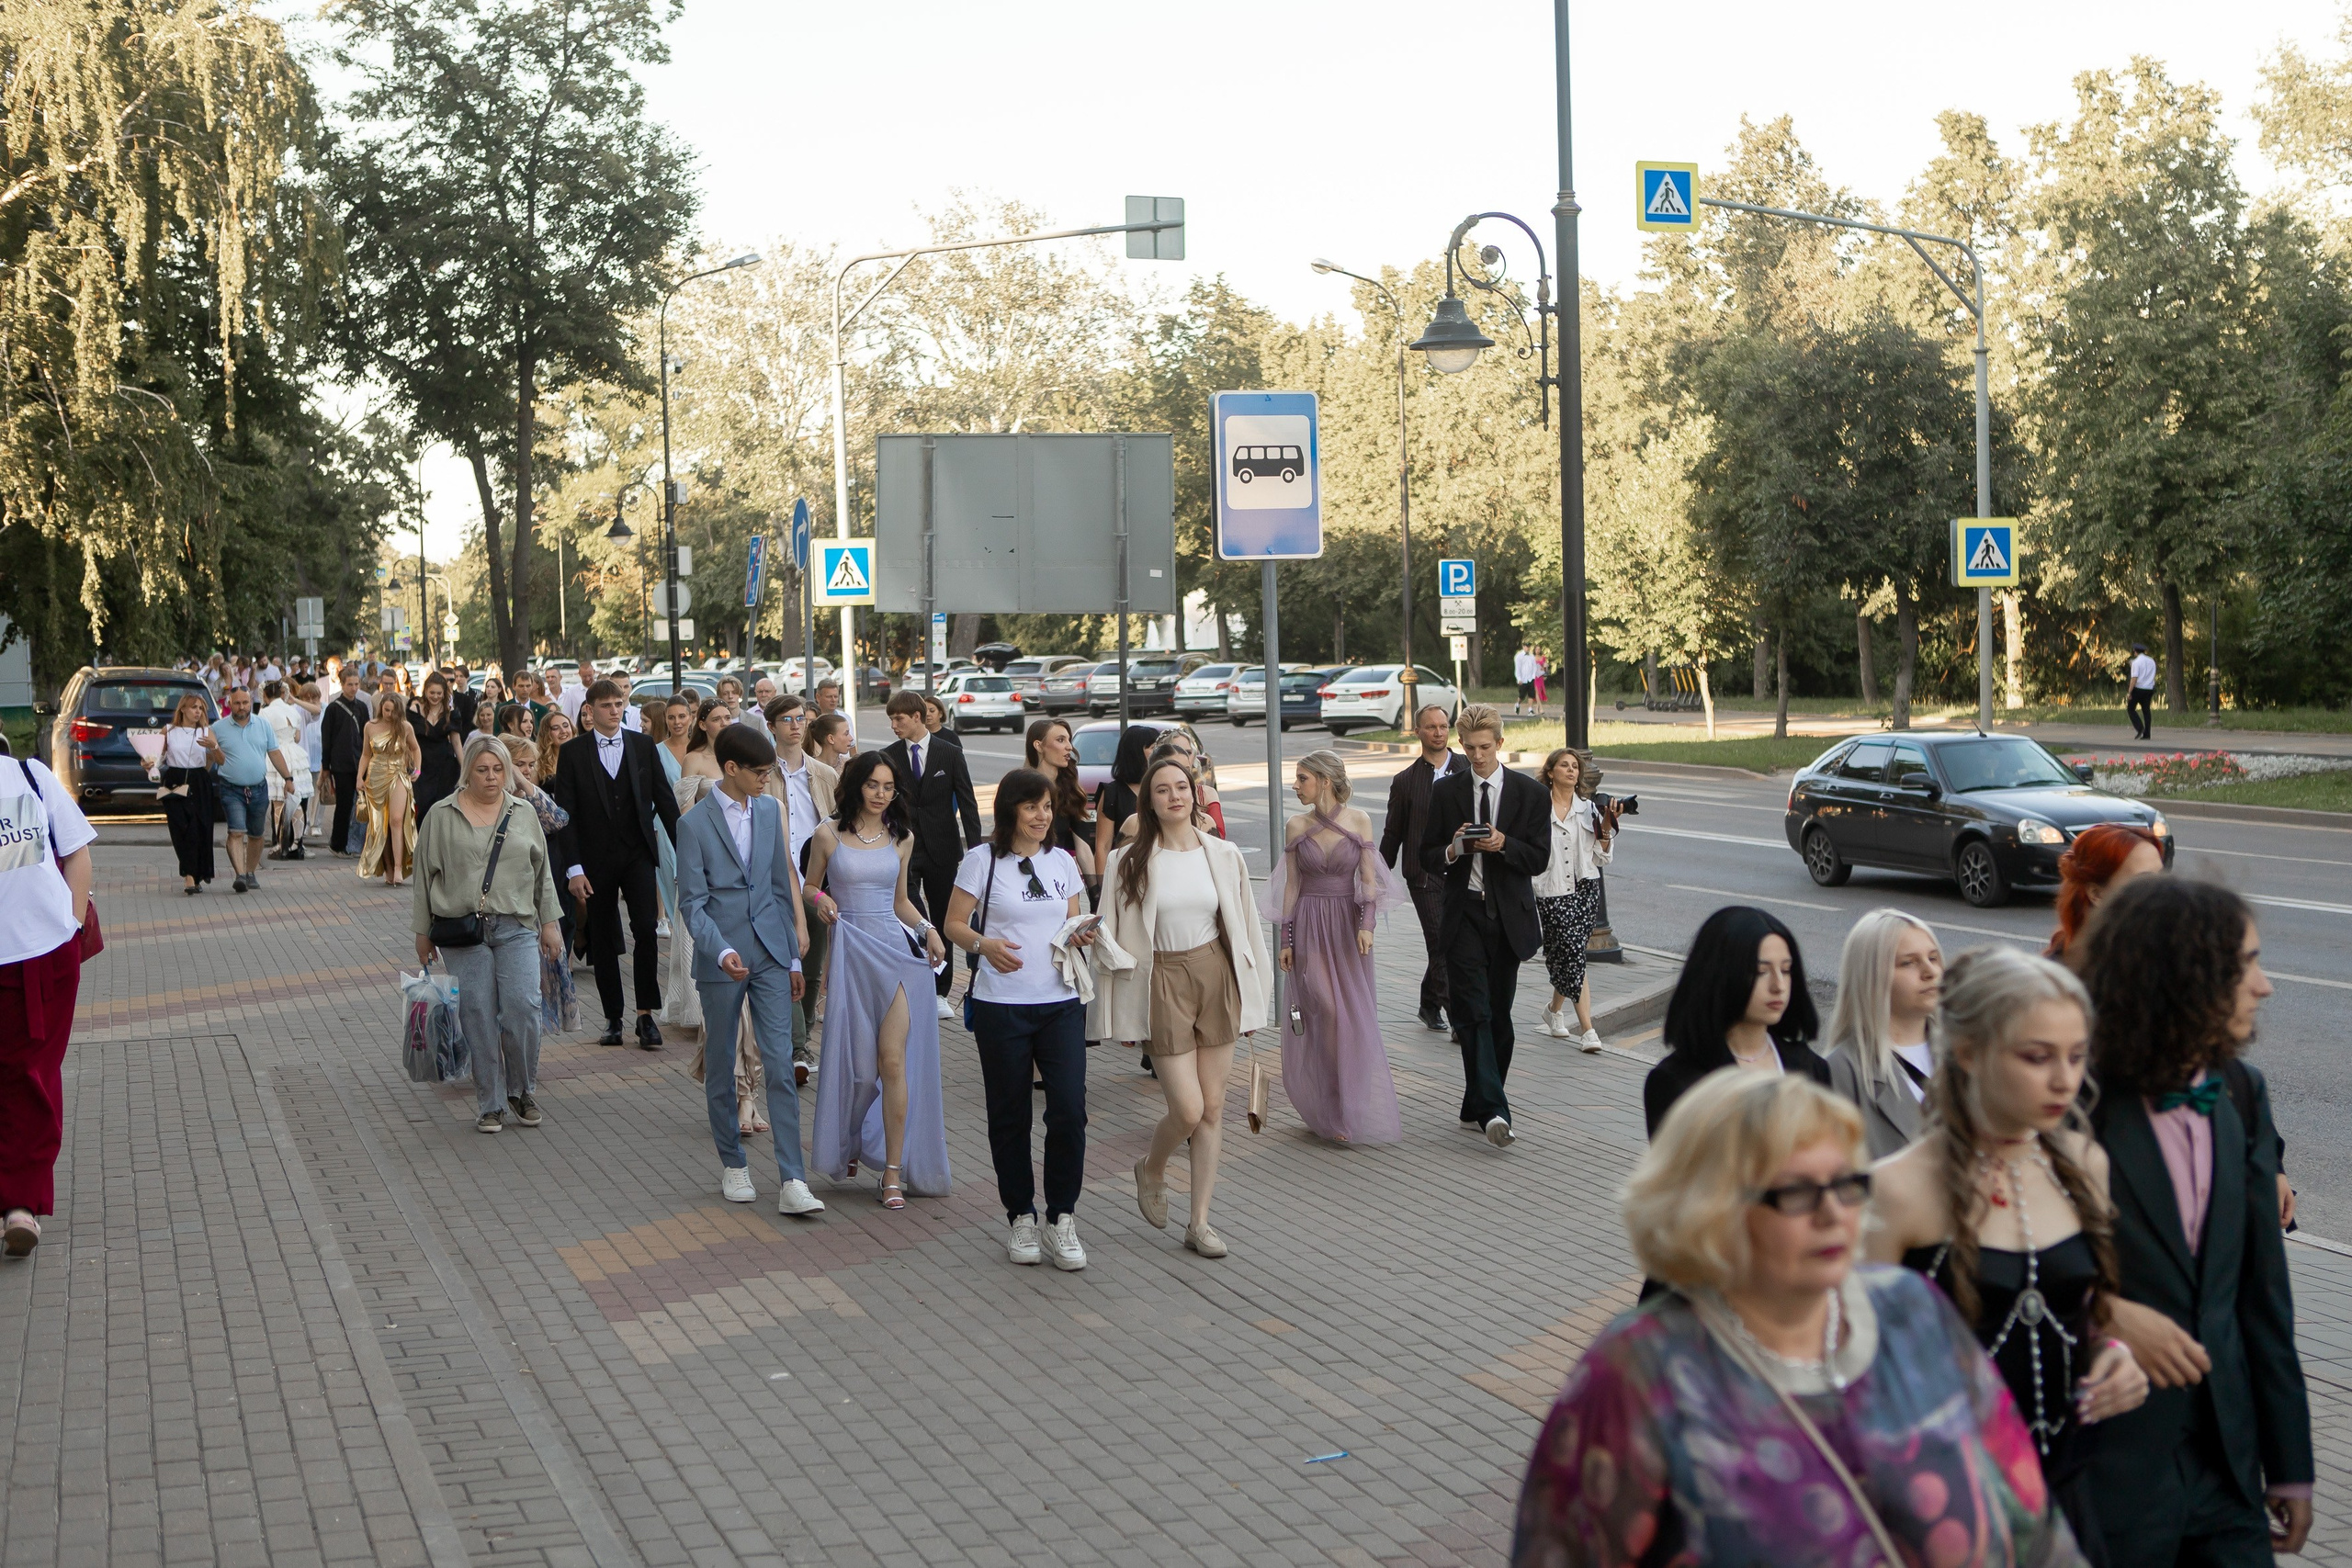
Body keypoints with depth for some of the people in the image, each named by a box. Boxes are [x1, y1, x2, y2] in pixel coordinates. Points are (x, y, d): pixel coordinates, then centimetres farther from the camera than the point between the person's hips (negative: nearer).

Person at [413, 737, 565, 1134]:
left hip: (517, 927, 1)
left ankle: (521, 1091, 11)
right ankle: (490, 1105, 9)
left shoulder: (524, 813, 11)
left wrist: (550, 923, 11)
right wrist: (423, 931, 8)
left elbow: (542, 873, 15)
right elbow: (425, 874, 8)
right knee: (478, 1016, -2)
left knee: (522, 1008, -10)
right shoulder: (441, 816, 4)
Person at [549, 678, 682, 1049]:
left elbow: (664, 799, 8)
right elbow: (566, 814, -3)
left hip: (638, 853, 1)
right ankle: (613, 1018, 17)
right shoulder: (573, 752, 0)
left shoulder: (642, 746, 6)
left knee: (646, 928, -14)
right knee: (603, 940, 6)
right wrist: (573, 868, -10)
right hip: (596, 858, 0)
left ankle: (646, 1013, -5)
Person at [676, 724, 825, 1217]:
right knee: (721, 1065, 9)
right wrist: (721, 951, -24)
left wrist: (793, 955, 14)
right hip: (720, 959, -3)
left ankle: (792, 1181, -6)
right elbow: (691, 903, -8)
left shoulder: (769, 811, 8)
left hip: (771, 953, 3)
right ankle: (733, 1165, 26)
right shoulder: (694, 823, -7)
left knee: (780, 1064, -4)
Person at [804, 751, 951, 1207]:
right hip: (849, 951, -1)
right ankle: (847, 1142, 33)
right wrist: (820, 901, -11)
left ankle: (894, 1171, -2)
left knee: (893, 1060, -7)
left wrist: (927, 929, 2)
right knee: (857, 1062, 4)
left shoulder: (901, 838, 9)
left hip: (894, 951, 1)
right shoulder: (829, 836, 1)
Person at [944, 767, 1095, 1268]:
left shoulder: (1063, 861, 11)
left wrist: (1081, 939, -6)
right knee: (1009, 1115, 6)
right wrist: (984, 944, -19)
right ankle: (1020, 1218, 21)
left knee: (1070, 1109, -7)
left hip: (1061, 1002, 3)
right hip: (1001, 1006, -3)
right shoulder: (983, 860, -1)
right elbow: (953, 924, 0)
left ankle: (1061, 1222, 6)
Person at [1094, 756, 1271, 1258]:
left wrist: (1252, 995, 8)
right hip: (1163, 984, -3)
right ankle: (1151, 1170, 25)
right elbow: (1113, 935, 0)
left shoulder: (1223, 855, 4)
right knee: (1187, 1111, -8)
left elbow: (1246, 928, 10)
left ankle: (1200, 1221, 14)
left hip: (1217, 978, 3)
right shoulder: (1129, 862, -3)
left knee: (1213, 1107, 4)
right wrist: (1116, 1014, -2)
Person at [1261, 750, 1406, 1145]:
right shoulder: (1296, 827, 3)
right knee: (1327, 1013, -9)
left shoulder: (1359, 821, 1)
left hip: (1348, 926, 0)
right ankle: (1334, 1114, -1)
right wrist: (1285, 939, 2)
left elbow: (1369, 880, -1)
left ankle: (1352, 1109, 14)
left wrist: (1366, 925, -13)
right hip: (1309, 928, 0)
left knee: (1354, 1016, 0)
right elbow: (1291, 886, 5)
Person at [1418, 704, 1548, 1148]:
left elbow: (1540, 858, 0)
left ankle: (1478, 1108, 18)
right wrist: (1453, 850, -15)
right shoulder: (1445, 791, 5)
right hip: (1464, 915, -1)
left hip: (1509, 916, 1)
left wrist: (1504, 844, -18)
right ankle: (1493, 1111, -20)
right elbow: (1427, 857, 7)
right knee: (1473, 1013, -13)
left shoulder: (1529, 792, 4)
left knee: (1499, 1015, 6)